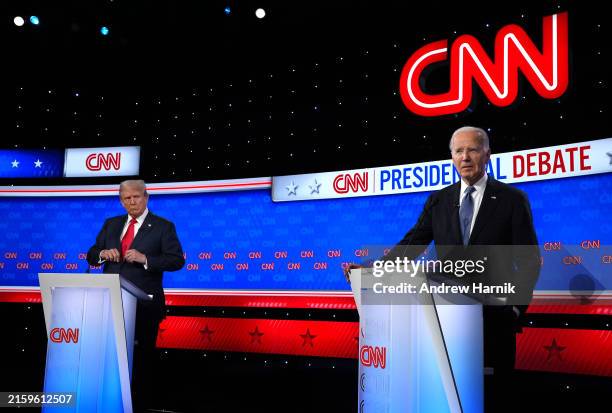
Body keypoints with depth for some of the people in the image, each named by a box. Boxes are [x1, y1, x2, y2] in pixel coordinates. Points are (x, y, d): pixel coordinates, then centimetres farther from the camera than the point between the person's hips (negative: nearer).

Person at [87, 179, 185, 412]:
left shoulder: (163, 226, -2)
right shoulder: (111, 224, 13)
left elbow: (177, 260, -10)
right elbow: (91, 256, 14)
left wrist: (145, 258, -23)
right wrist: (103, 254, -10)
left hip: (144, 304, -4)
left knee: (140, 358, 6)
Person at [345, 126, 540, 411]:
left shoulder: (512, 199, 0)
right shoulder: (439, 200, 8)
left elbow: (529, 260, -2)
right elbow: (411, 244, 2)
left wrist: (517, 307, -11)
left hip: (494, 314, -2)